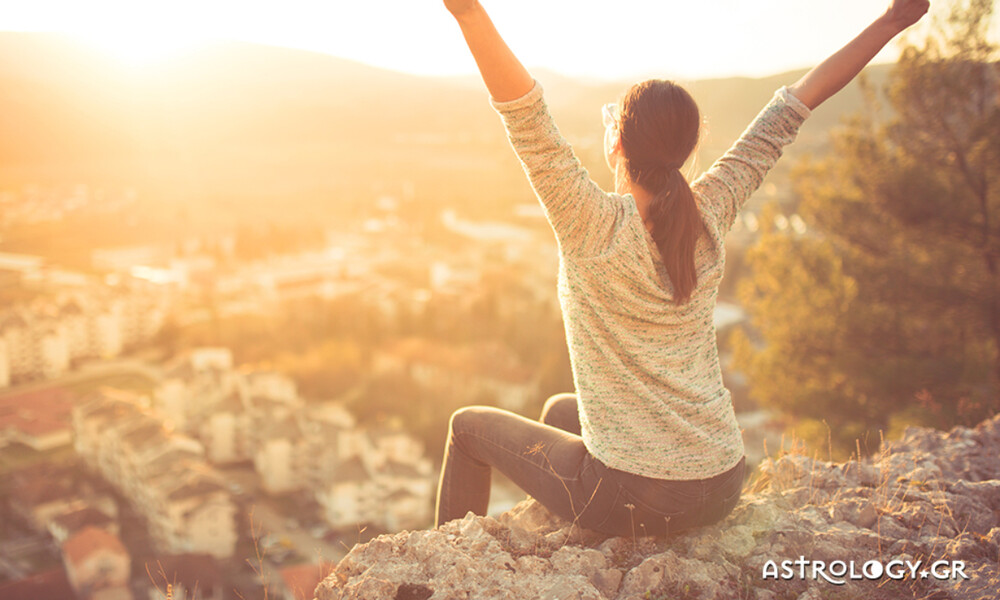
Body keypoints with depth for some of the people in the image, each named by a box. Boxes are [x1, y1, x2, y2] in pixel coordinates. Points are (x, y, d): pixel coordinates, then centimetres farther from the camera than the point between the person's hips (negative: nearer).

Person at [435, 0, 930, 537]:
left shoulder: (595, 225, -19)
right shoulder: (711, 214, -5)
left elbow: (525, 116, -29)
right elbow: (797, 103, 3)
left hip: (631, 501, -6)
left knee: (471, 425, 19)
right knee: (560, 410, 34)